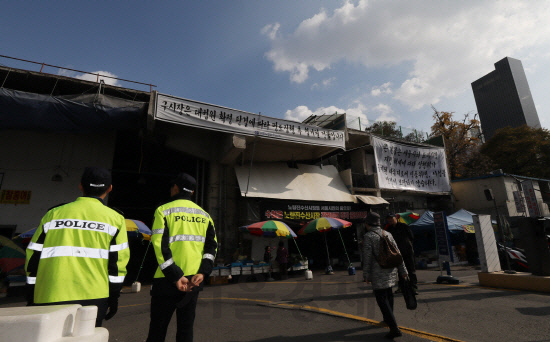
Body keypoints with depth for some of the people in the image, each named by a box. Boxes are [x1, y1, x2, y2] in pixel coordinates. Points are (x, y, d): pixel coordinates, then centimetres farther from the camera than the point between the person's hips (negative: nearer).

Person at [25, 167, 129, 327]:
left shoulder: (53, 214, 9)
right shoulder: (115, 219, 1)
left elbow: (33, 257, 11)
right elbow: (118, 262, -2)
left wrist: (31, 298, 19)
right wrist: (113, 297, 6)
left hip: (48, 299, 2)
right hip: (92, 297, -2)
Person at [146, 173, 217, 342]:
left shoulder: (164, 211, -3)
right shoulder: (204, 215, 9)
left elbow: (160, 246, -13)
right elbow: (212, 245, 1)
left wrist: (175, 276, -14)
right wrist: (202, 272, -6)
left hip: (167, 279, -3)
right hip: (194, 280, 4)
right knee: (186, 328, 15)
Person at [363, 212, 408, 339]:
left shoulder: (368, 236, -12)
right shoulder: (388, 234, 7)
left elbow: (367, 258, -14)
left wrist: (366, 275, -7)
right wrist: (403, 270, 14)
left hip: (378, 274, -7)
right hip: (391, 271, 7)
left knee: (382, 299, -1)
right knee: (388, 295, 23)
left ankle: (394, 328, -6)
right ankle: (388, 318, 41)